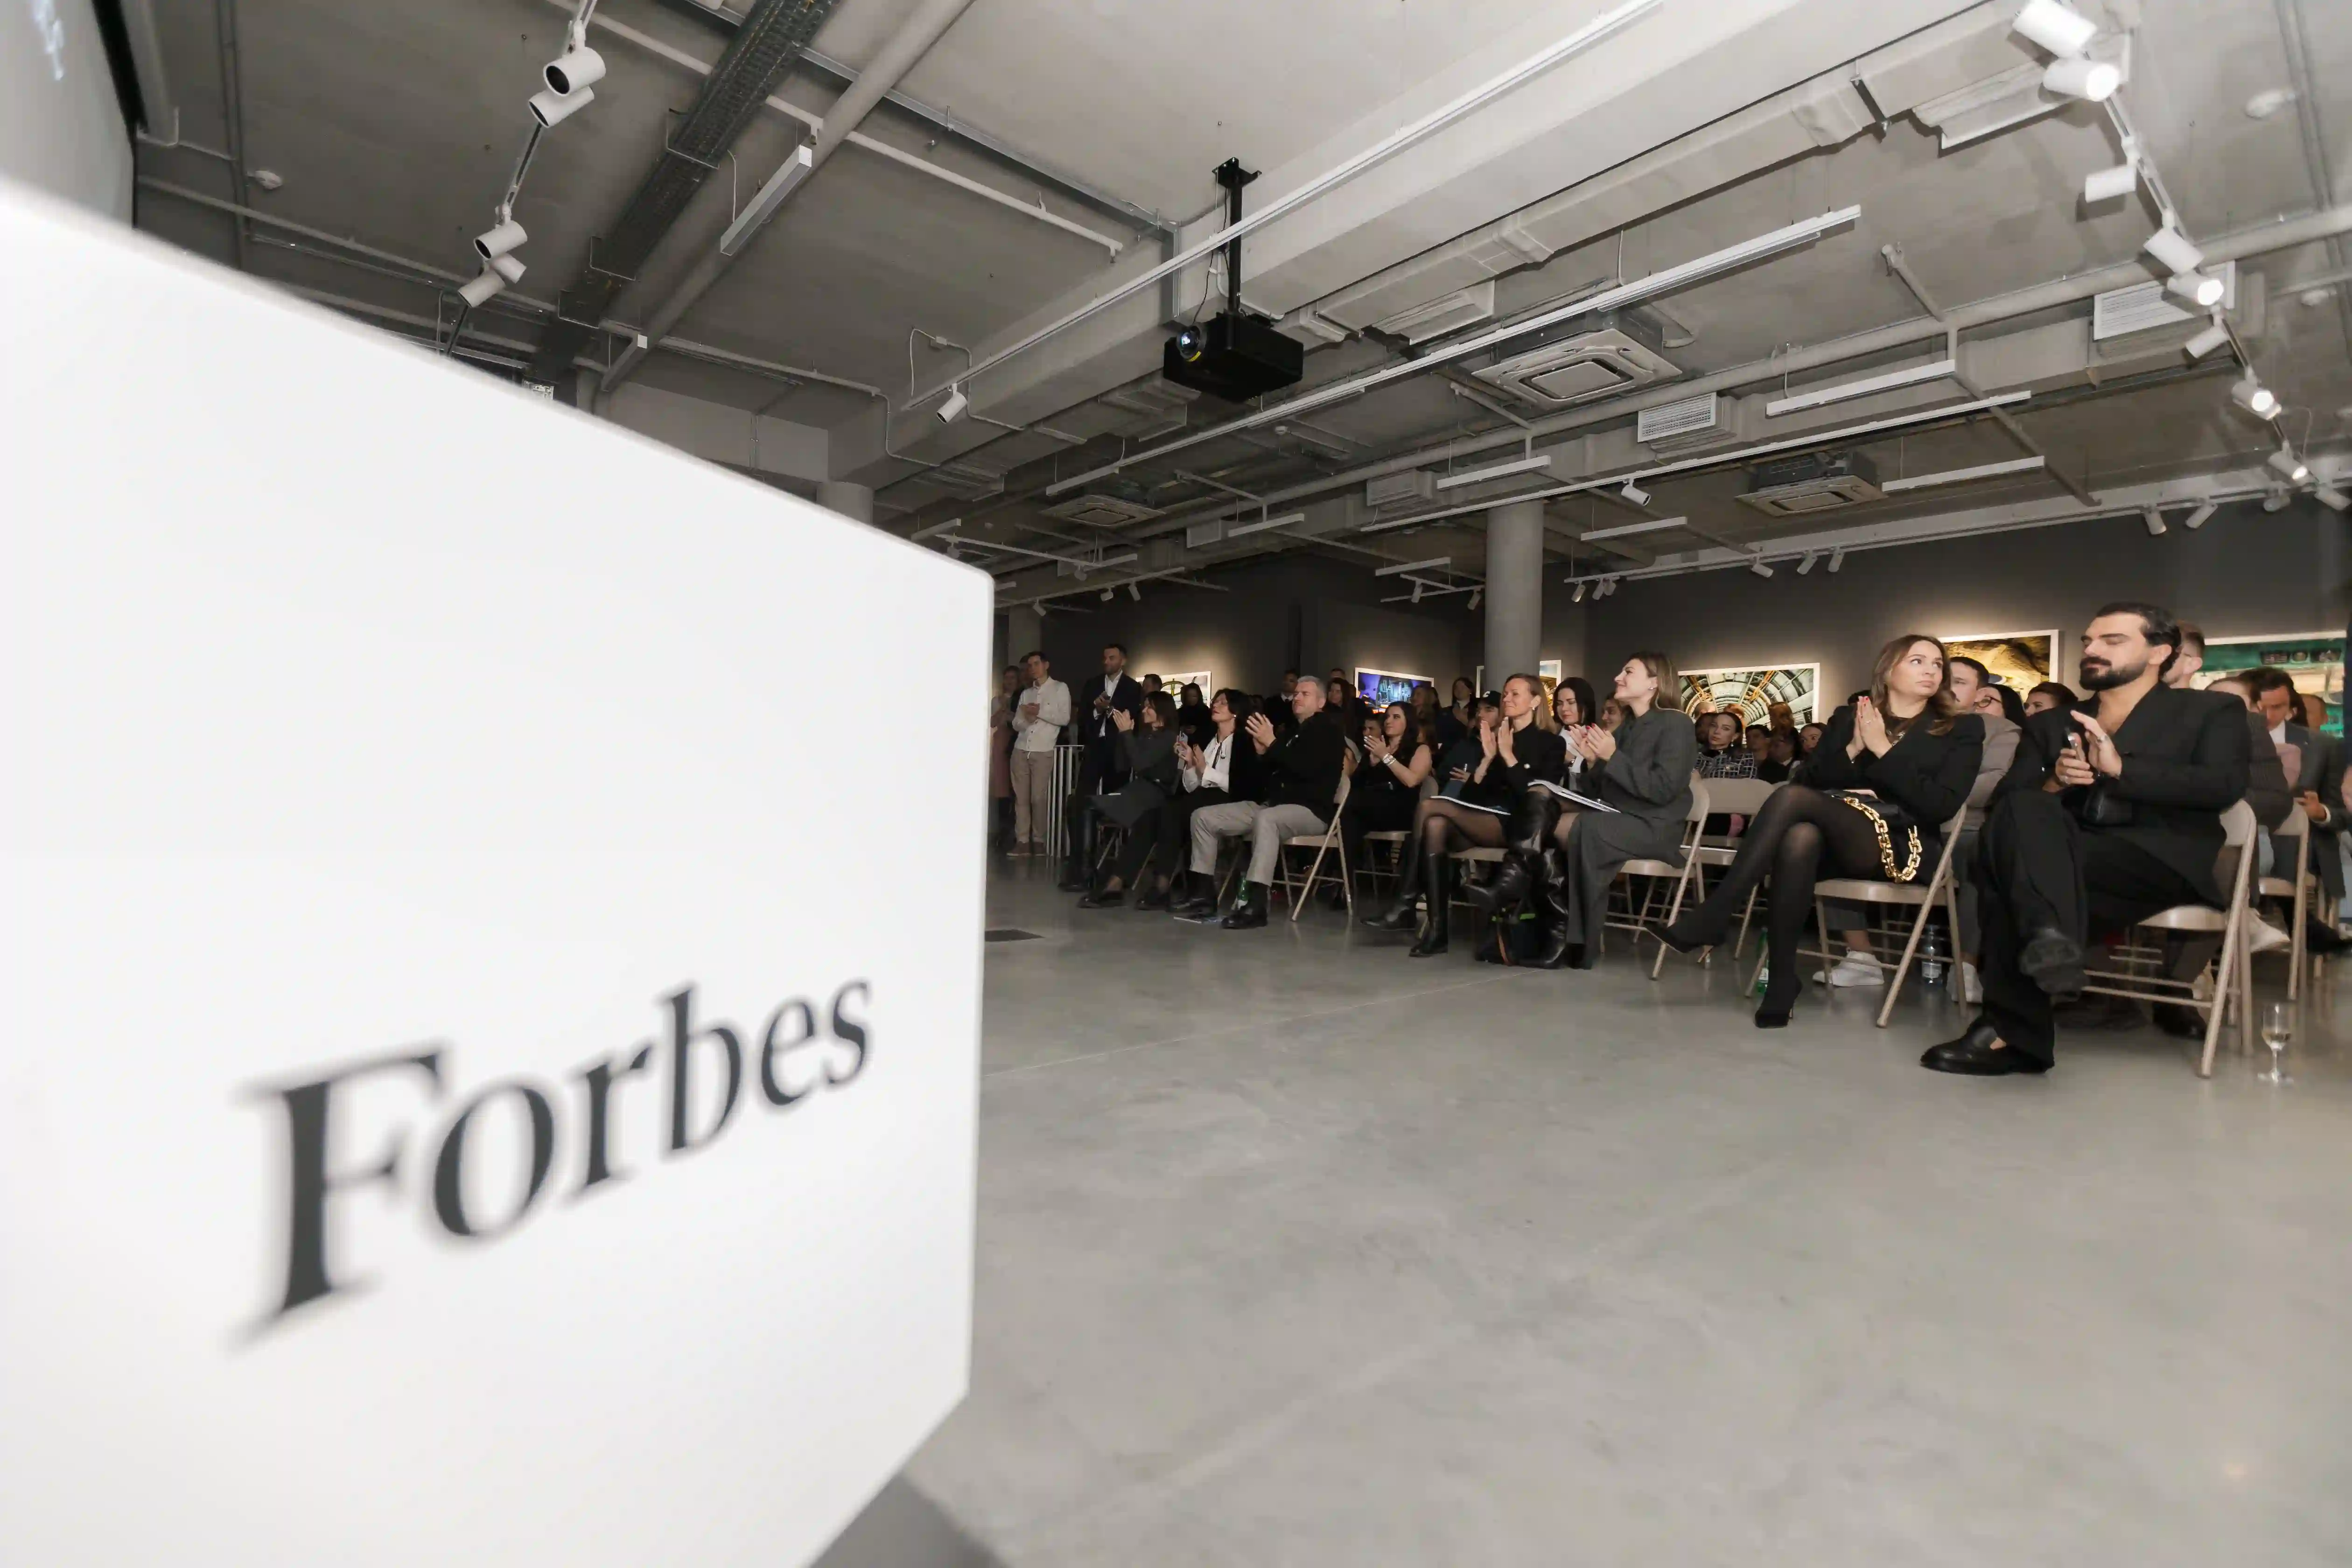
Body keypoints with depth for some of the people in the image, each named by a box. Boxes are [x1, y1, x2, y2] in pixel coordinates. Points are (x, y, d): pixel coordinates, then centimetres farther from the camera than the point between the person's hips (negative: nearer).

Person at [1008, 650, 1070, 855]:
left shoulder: (1060, 688, 5)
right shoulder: (1025, 694, 18)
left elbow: (1064, 718, -6)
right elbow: (1016, 724, 13)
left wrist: (1040, 712, -9)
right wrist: (1028, 719, -8)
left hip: (1043, 752, -4)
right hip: (1020, 750, 4)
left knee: (1038, 798, -6)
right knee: (1021, 797, 1)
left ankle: (1039, 841, 3)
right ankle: (1022, 841, 3)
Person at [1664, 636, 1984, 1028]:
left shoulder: (1961, 729, 11)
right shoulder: (1848, 717, 17)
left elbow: (1942, 806, -4)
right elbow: (1814, 784, 9)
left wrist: (1883, 750, -8)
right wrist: (1852, 750, -7)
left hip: (1906, 846, -3)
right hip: (1837, 843, 3)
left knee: (1792, 797, -31)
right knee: (1800, 836, -38)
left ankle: (1715, 914, -34)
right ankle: (1782, 978, -34)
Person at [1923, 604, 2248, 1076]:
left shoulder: (2210, 711, 16)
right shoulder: (2048, 724, 24)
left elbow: (2225, 785, -4)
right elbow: (2003, 800, 12)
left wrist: (2120, 768, -15)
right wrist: (2053, 783, -9)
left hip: (2163, 860, -3)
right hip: (2064, 856, 3)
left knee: (2012, 863, -34)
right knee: (2023, 810, -33)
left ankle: (2011, 1030, -37)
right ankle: (2047, 937, -51)